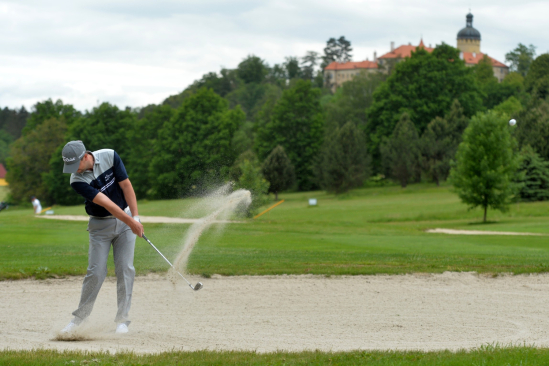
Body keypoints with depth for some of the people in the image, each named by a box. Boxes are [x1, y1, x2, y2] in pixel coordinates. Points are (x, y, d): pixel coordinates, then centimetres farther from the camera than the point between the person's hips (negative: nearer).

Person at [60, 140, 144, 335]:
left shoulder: (110, 156, -13)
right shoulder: (77, 180, -20)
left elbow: (126, 186, -10)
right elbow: (106, 203, -25)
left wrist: (135, 217, -16)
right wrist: (130, 222, -29)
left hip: (125, 220, 1)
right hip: (100, 225, -1)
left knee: (125, 268, -6)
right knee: (96, 272, -7)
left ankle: (122, 319, -1)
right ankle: (79, 317, 7)